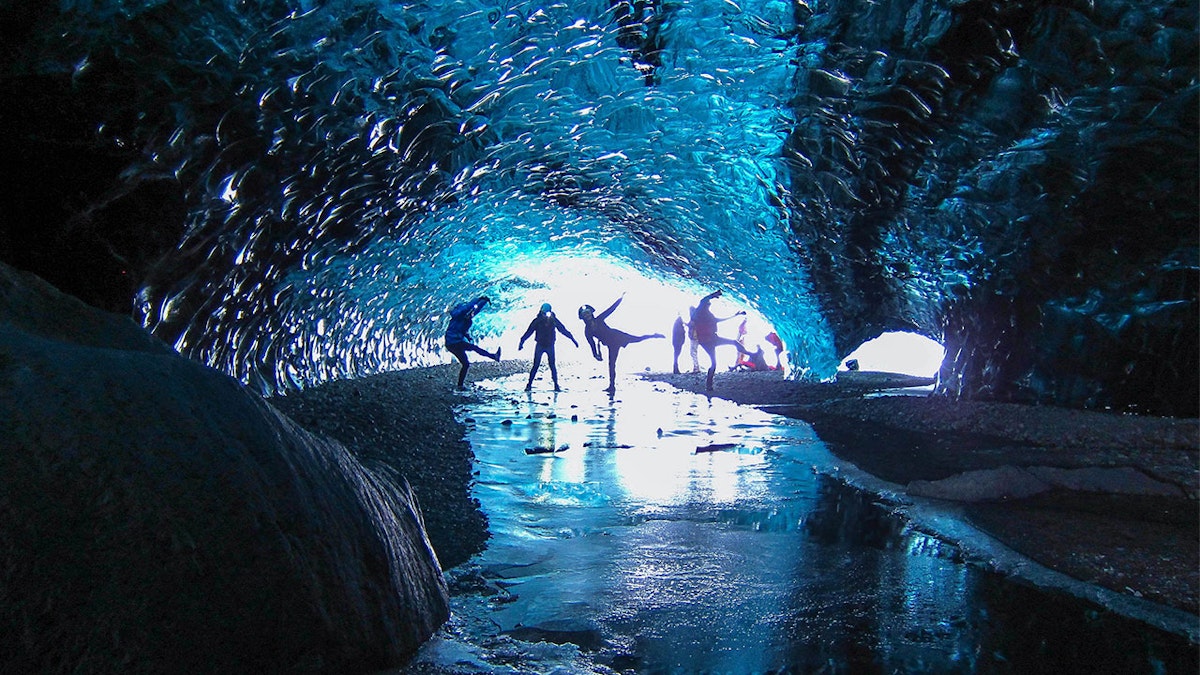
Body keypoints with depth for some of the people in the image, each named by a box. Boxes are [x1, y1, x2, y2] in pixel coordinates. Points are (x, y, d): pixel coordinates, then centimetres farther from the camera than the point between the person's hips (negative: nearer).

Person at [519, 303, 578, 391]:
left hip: (550, 346, 1)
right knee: (536, 365, -4)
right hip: (539, 345, -1)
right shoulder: (537, 321, -9)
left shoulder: (554, 320, -5)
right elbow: (529, 331, -9)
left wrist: (572, 339, 4)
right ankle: (529, 384, 2)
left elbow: (563, 330, 2)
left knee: (552, 366, -4)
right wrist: (522, 342, -14)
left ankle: (556, 385, 2)